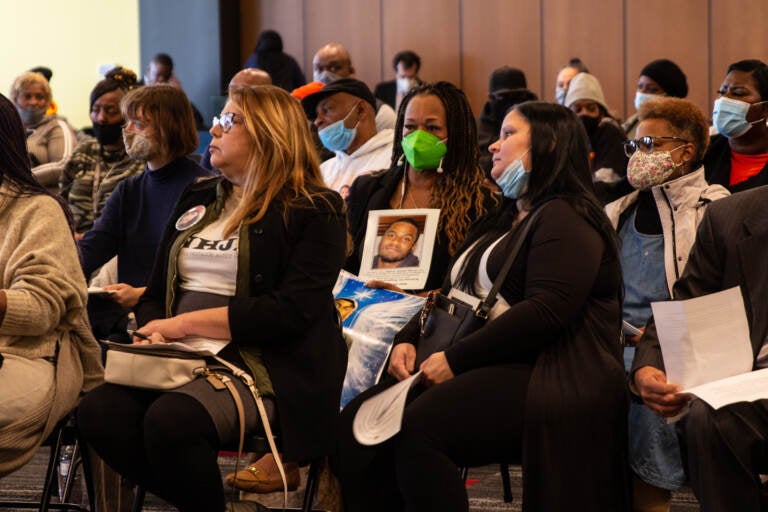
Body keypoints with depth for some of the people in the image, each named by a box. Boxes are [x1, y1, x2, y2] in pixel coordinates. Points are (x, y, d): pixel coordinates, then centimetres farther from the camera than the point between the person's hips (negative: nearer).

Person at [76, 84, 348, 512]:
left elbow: (293, 312, -13)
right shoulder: (198, 200, 20)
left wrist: (184, 323, -12)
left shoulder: (315, 211, -1)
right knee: (99, 412, -23)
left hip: (264, 363, -6)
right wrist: (155, 331, -4)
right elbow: (156, 293, 21)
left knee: (170, 421, -34)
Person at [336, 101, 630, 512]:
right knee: (357, 422, -11)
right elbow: (453, 293, 25)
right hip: (478, 369, 9)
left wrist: (456, 359, -19)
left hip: (539, 373, -9)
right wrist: (407, 339, 5)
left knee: (419, 429, -32)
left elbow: (546, 311, -19)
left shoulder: (566, 220, -6)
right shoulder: (501, 221, 25)